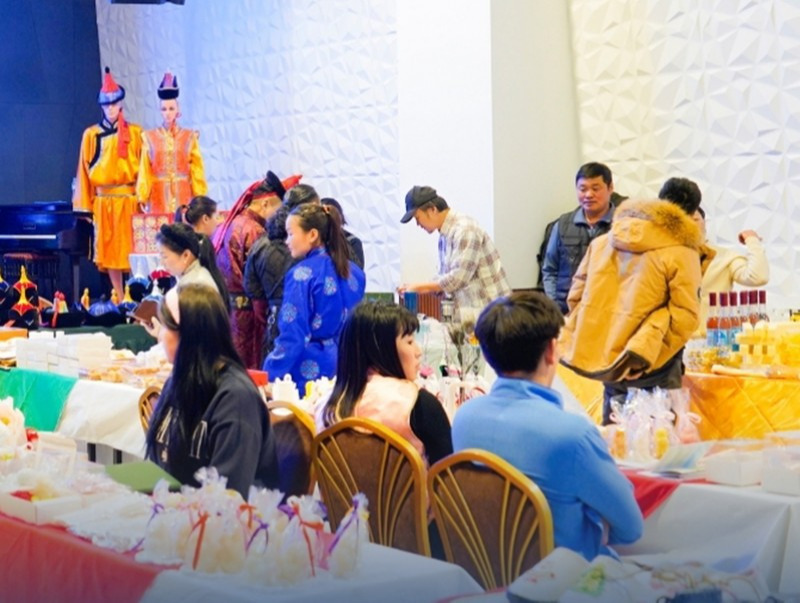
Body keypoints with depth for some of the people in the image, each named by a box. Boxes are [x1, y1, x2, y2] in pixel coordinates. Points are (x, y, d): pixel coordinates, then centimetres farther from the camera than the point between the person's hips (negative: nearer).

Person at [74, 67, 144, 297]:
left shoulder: (135, 133, 4)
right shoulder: (91, 134, 6)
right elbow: (84, 171, 6)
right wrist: (84, 206, 2)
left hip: (129, 200, -1)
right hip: (104, 202, 1)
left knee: (132, 251, -2)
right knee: (110, 252, 4)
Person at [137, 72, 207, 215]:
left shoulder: (190, 137, 5)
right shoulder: (149, 137, 5)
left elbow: (197, 172, 4)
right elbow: (145, 172, 4)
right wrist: (142, 199, -2)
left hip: (184, 197, 0)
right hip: (159, 199, 0)